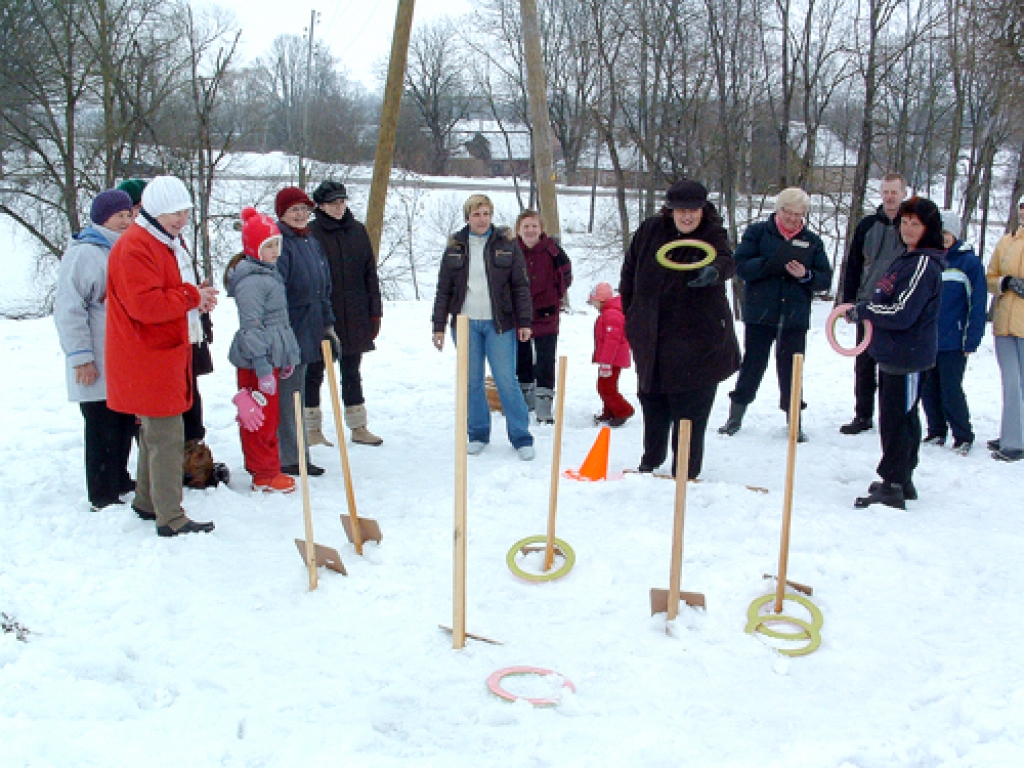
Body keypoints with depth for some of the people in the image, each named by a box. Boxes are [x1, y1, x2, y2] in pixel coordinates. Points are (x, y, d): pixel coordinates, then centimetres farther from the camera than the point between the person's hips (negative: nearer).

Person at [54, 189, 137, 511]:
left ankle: (120, 481, 30)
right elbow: (69, 309, -16)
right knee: (103, 429, -2)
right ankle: (103, 496, 8)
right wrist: (80, 358, -19)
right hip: (97, 368, -8)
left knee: (126, 423, 15)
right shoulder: (83, 253, -12)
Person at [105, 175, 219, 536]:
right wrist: (192, 297, -18)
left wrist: (197, 298, 4)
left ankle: (147, 501, 31)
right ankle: (170, 518, -3)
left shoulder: (167, 243, 17)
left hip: (167, 354, 11)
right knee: (167, 435, -8)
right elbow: (146, 305, -27)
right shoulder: (134, 248, -17)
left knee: (154, 431, 18)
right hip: (148, 360, -11)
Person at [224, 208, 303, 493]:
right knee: (261, 418, 0)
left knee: (270, 417, 17)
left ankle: (267, 469, 27)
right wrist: (263, 368, -23)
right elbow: (251, 328, -22)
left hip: (270, 358, 10)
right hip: (256, 362, -10)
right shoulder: (251, 280, -18)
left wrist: (286, 357, 23)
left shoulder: (269, 274, 15)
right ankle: (265, 475, 10)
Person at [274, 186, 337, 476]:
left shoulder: (311, 242, 16)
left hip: (308, 332, 9)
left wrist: (328, 325, 21)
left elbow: (323, 289, 23)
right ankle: (290, 459, 4)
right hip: (288, 333, -9)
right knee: (288, 396, -3)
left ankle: (296, 456, 24)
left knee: (295, 396, 15)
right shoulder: (279, 243, -12)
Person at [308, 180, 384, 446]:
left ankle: (359, 426, 20)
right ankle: (312, 429, 15)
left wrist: (375, 312, 7)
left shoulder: (358, 231, 7)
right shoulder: (310, 233, -5)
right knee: (314, 372, 6)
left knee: (352, 372, 13)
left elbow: (370, 273, 10)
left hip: (354, 318, 4)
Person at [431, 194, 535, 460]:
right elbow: (444, 290, 10)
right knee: (472, 381, 7)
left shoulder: (506, 245, 2)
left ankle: (521, 438, 4)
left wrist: (524, 322, -2)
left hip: (499, 323, -2)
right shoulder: (455, 248, 7)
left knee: (506, 381, -4)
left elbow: (521, 286, 3)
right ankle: (478, 434, 20)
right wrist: (439, 326, 6)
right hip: (465, 322, 2)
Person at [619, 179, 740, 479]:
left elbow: (726, 260, -33)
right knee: (652, 403, 18)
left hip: (698, 343, -4)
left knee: (690, 409, -2)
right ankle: (651, 460, 37)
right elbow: (630, 273, 10)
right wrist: (631, 315, 11)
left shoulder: (712, 236, -11)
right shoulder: (650, 231, 0)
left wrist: (715, 271, -56)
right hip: (651, 339, 4)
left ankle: (686, 474, 10)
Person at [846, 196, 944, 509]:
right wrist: (864, 309, 5)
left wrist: (862, 311, -12)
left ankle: (892, 487, 1)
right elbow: (888, 301, 24)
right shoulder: (906, 259, 14)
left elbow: (902, 313, -23)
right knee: (900, 418, 17)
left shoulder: (925, 265, -16)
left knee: (897, 420, -5)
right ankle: (902, 482, 29)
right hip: (892, 353, 10)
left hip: (908, 356, -10)